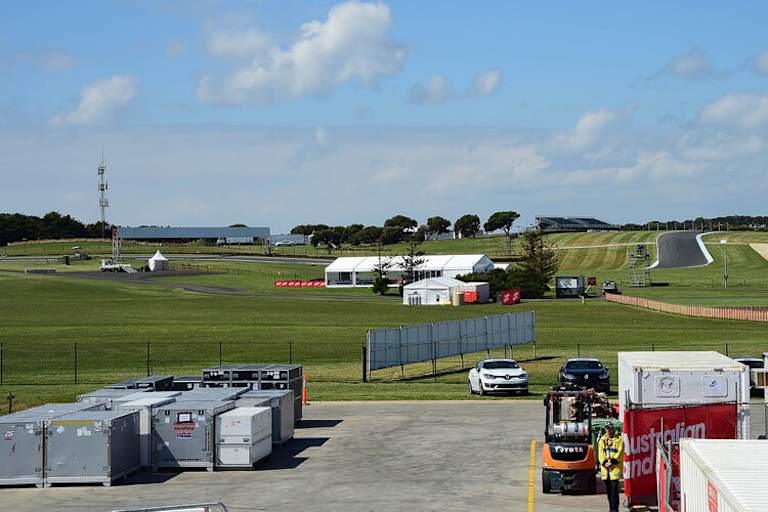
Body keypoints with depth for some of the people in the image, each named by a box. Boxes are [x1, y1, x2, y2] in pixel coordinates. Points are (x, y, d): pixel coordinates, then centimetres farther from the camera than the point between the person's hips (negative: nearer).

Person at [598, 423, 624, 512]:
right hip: (605, 468, 5)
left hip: (615, 467, -4)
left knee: (614, 489, -12)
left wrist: (612, 462, -16)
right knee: (608, 490, 9)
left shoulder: (619, 440, 4)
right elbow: (600, 454, 7)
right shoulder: (602, 440, 15)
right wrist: (604, 462, -10)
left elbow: (619, 453, -5)